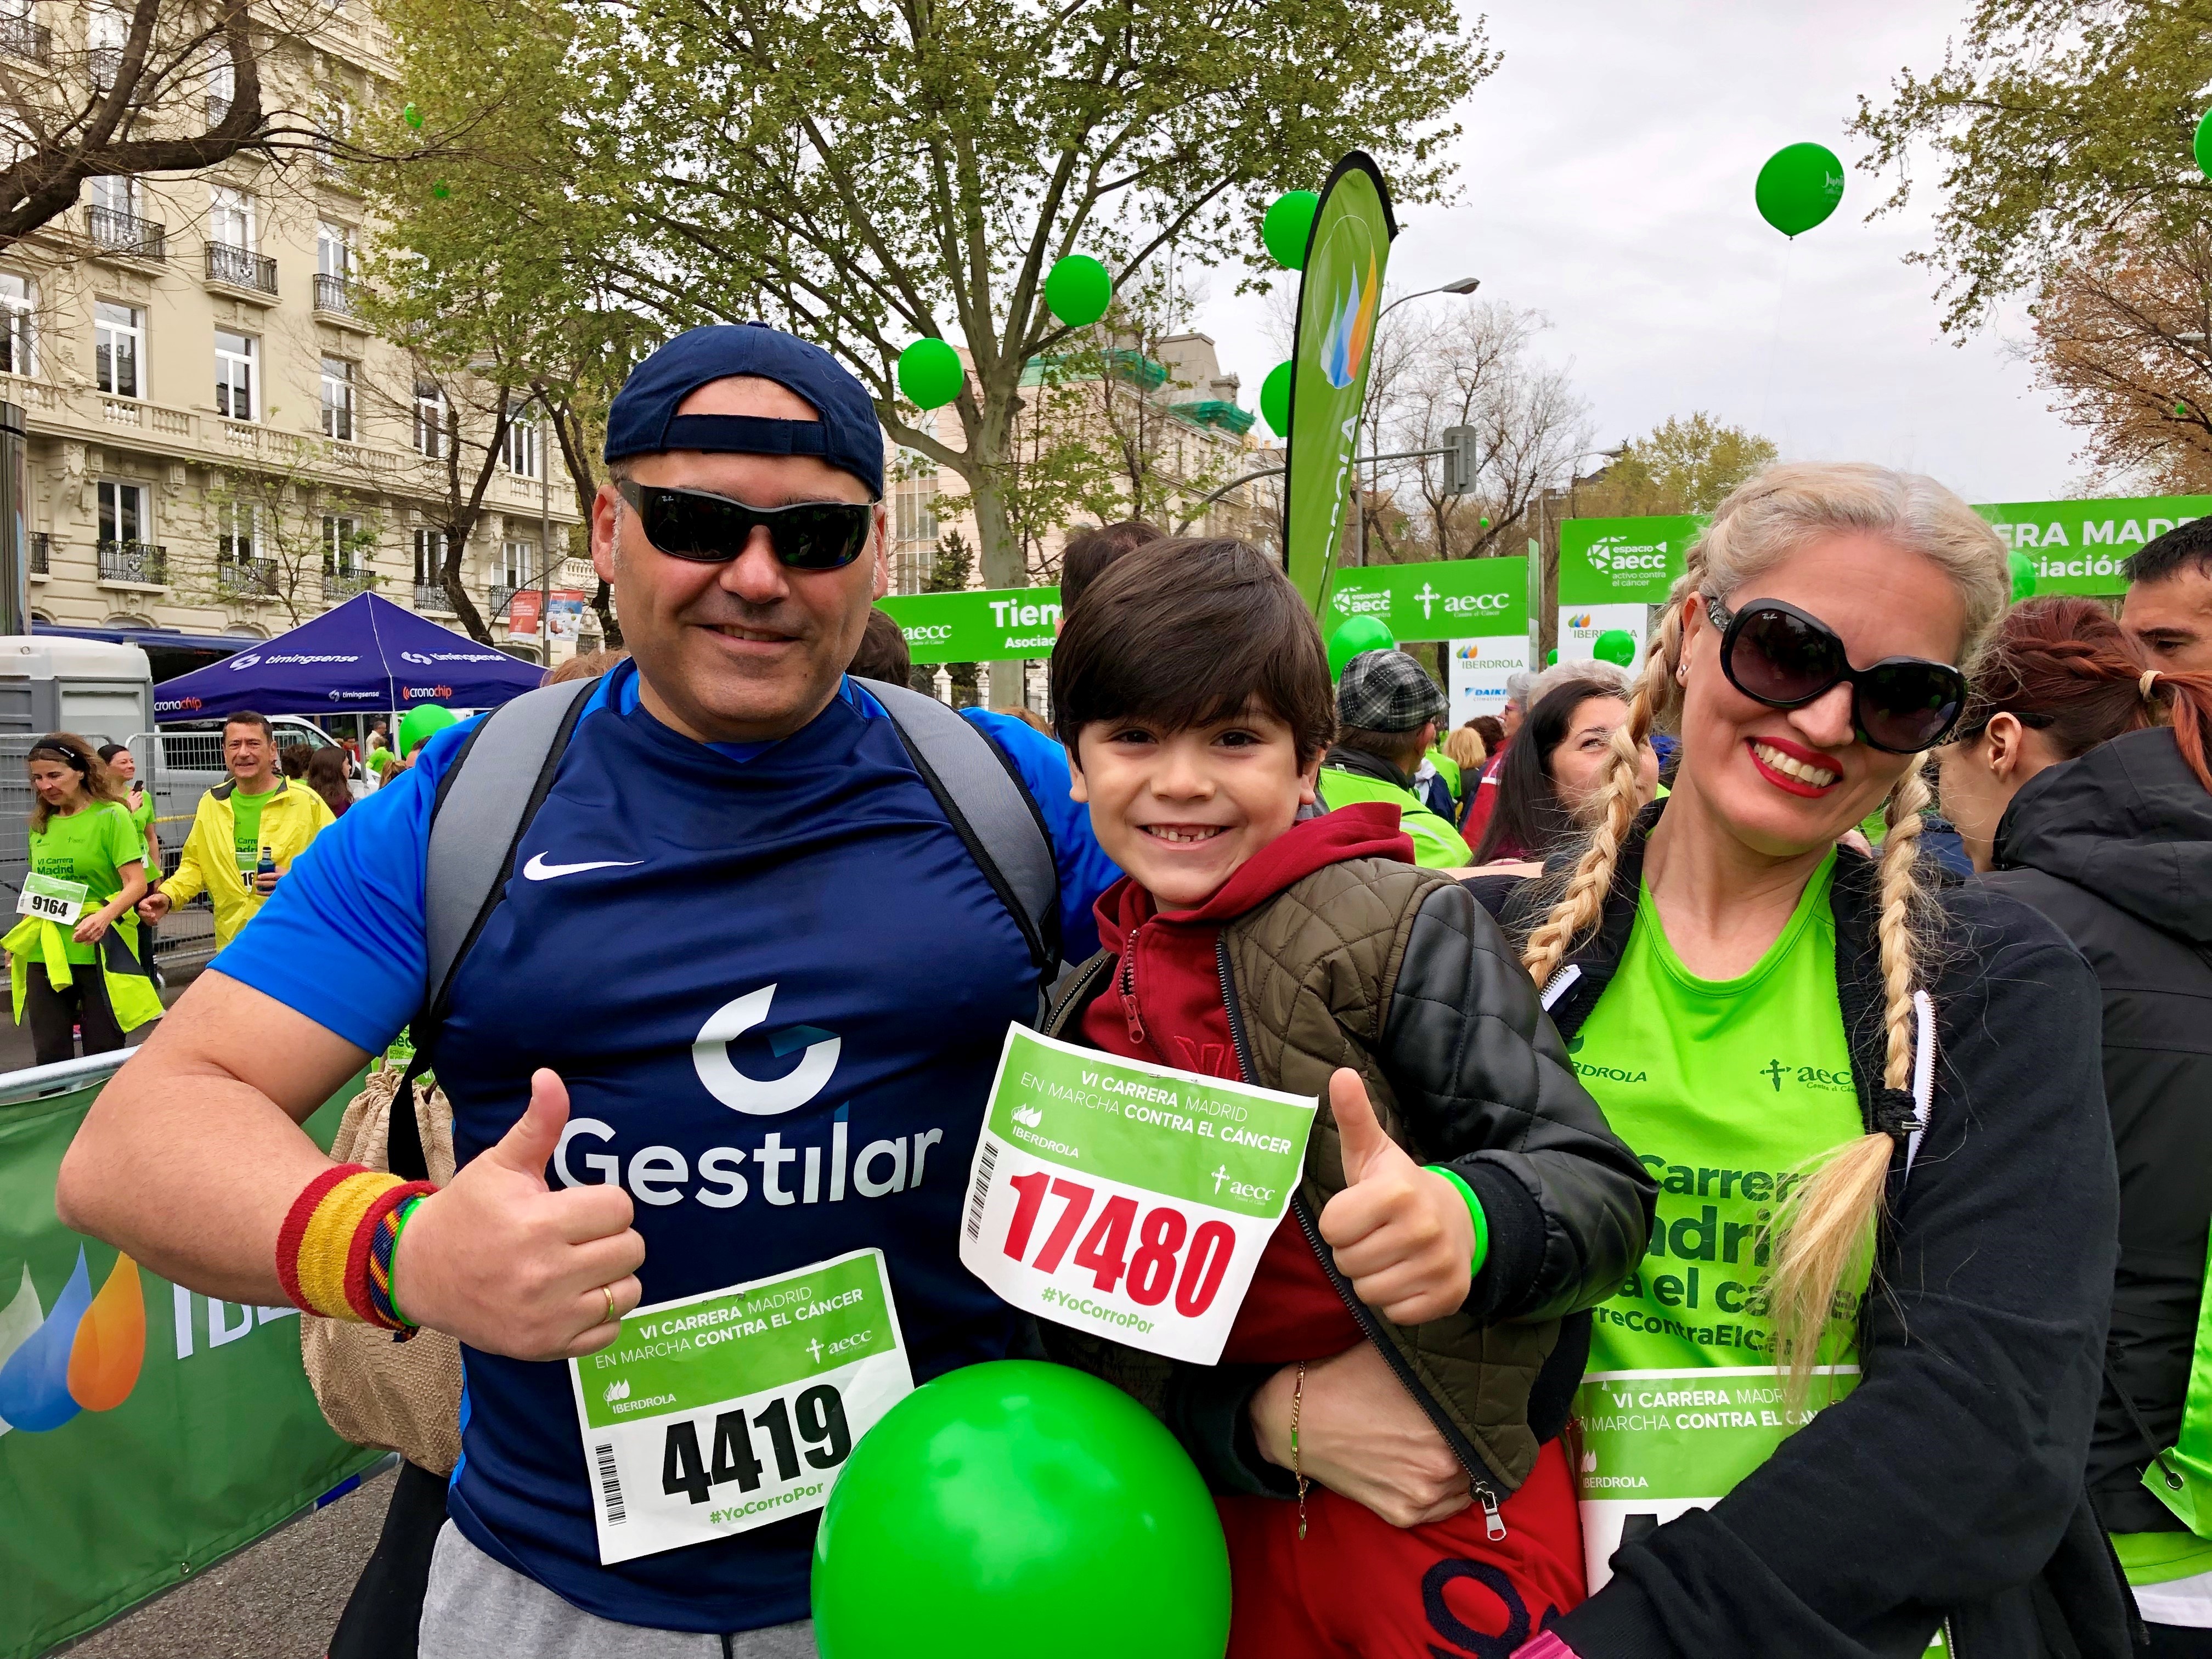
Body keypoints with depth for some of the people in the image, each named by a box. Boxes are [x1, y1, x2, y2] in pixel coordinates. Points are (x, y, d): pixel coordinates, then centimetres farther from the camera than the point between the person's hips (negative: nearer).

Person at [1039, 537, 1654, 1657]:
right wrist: (1269, 1420, -16)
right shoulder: (1071, 1023, 0)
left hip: (1453, 1534, -4)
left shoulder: (1408, 927, -16)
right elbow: (1090, 1349, 1)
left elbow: (1605, 1188, -17)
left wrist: (1471, 1218, -38)